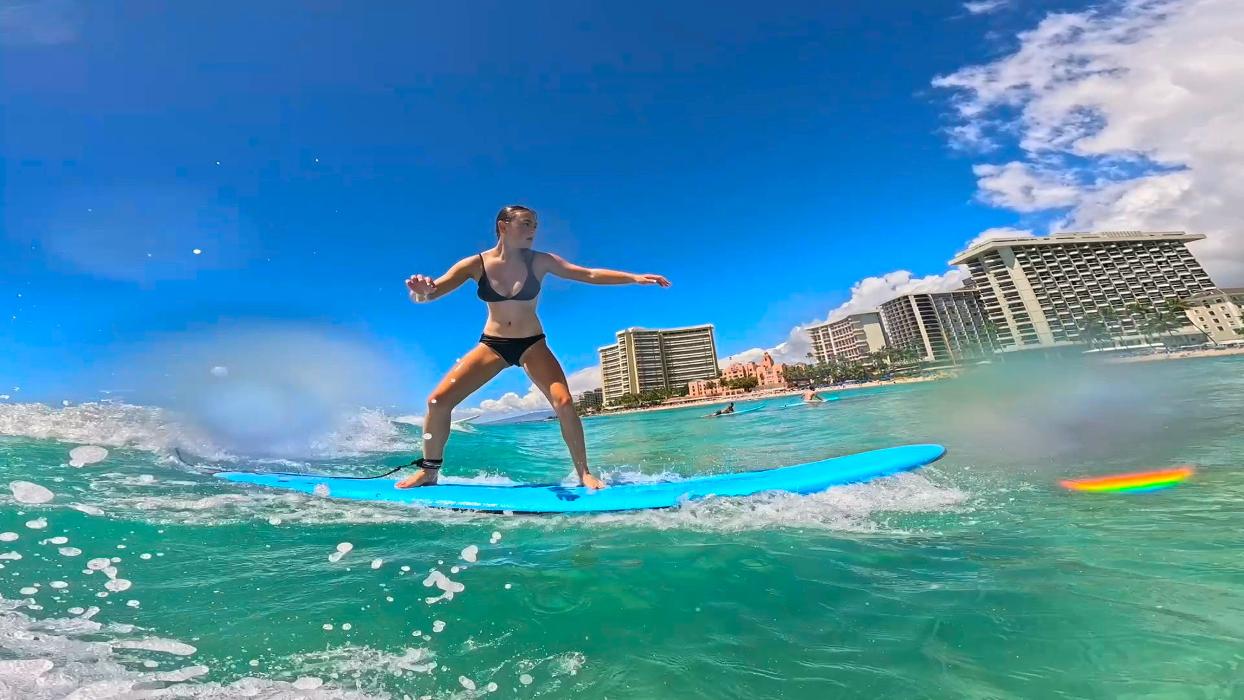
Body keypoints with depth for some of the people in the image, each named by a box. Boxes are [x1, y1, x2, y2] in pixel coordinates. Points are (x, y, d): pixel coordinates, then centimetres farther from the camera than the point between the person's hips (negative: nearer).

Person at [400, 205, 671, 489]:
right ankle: (429, 470, 16)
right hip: (491, 344, 1)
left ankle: (584, 473, -1)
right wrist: (421, 291, -38)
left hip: (532, 344, -1)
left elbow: (589, 274, -12)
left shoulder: (540, 261, -9)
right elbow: (431, 292, -13)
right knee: (438, 401, -7)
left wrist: (634, 278, -20)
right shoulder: (475, 264, -8)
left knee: (564, 404, -20)